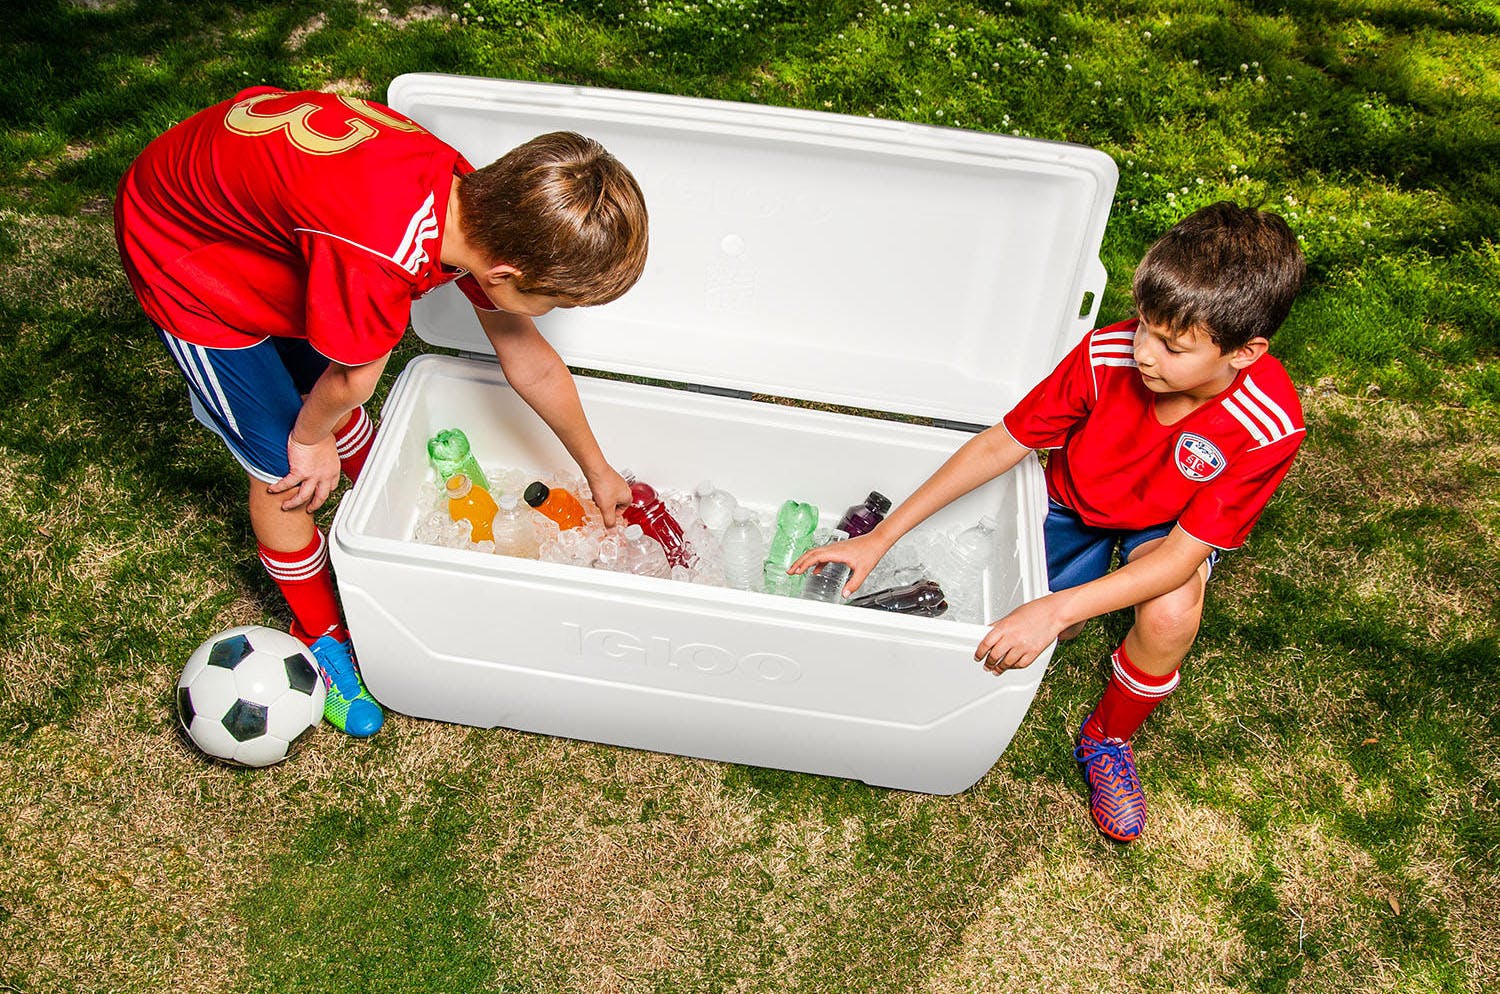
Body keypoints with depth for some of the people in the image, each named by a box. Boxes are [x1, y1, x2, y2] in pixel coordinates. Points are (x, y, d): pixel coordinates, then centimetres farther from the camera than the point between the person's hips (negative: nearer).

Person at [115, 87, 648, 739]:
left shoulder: (478, 205, -18)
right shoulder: (378, 260, -45)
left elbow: (530, 362, -3)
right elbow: (353, 377, -24)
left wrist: (597, 470, 8)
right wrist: (311, 438, -1)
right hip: (181, 252, -6)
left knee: (340, 410, 16)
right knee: (284, 467, 0)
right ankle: (320, 636, 24)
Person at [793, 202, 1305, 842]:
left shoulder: (1269, 427, -34)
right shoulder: (1107, 355, -32)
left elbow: (1183, 552, -32)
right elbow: (999, 445, -23)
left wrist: (1054, 610, -44)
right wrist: (880, 538, -24)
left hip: (1169, 526, -1)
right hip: (1076, 500, 2)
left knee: (1170, 614, -33)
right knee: (1030, 639, -16)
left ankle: (1107, 739, -1)